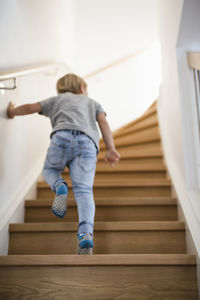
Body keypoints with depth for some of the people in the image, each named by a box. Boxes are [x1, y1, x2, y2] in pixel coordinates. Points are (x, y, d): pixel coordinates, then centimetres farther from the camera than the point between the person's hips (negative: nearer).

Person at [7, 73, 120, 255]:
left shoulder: (59, 99, 35)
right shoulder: (93, 103, 37)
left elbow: (31, 108, 34)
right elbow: (103, 122, 19)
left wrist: (12, 112, 54)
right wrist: (111, 149, 7)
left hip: (62, 136, 0)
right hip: (88, 142, 1)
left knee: (49, 170, 25)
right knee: (84, 190, -8)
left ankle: (59, 186, -10)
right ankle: (86, 233, -32)